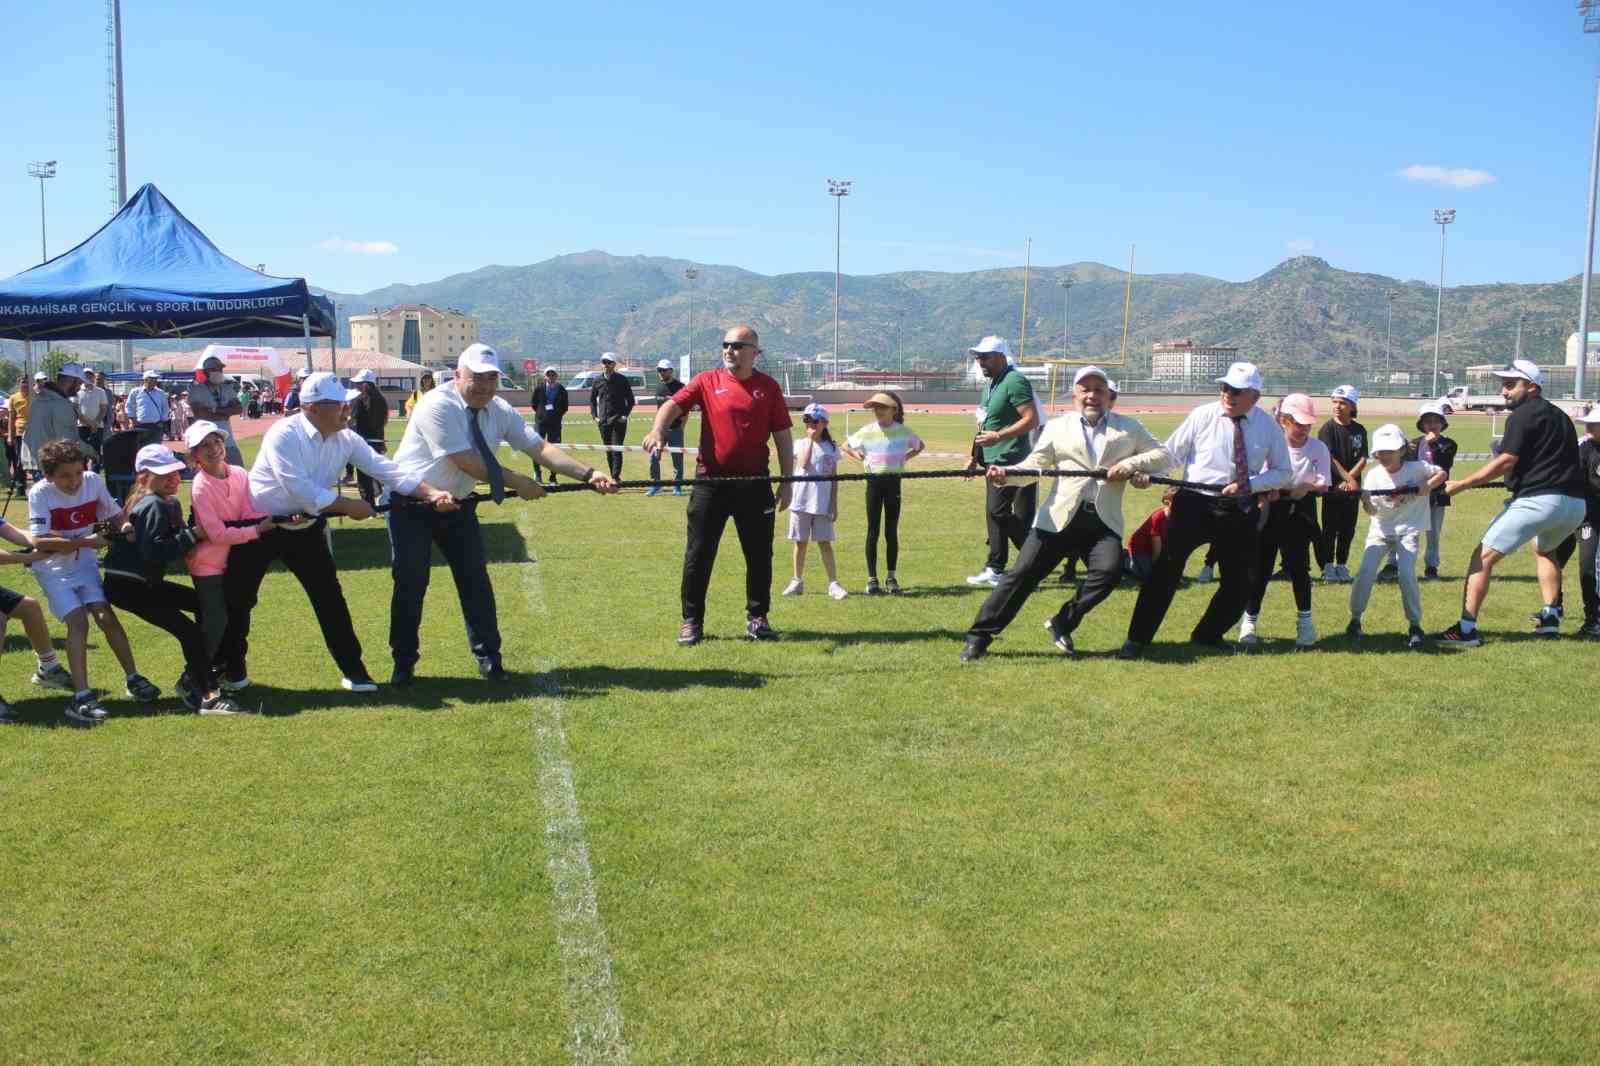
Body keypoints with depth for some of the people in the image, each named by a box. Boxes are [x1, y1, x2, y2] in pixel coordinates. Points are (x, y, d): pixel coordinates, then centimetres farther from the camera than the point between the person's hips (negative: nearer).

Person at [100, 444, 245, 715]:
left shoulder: (171, 504, 10)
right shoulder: (153, 506, -20)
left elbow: (175, 542, 8)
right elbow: (154, 552, -30)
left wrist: (198, 535, -10)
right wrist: (193, 535, -25)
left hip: (147, 581, 10)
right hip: (126, 586, -10)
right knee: (187, 631, -17)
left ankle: (191, 679, 18)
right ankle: (208, 697, -15)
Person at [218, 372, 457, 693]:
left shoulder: (346, 439, -7)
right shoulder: (283, 435, -25)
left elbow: (386, 470, -12)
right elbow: (300, 489, -33)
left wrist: (432, 494, -23)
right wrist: (348, 506, -27)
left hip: (305, 528, 5)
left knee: (329, 596, -1)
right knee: (237, 597, 7)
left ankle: (352, 669, 7)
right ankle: (232, 666, 28)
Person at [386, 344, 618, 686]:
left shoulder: (500, 411, -5)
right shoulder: (438, 405, -24)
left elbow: (539, 447, -13)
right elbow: (464, 461, -28)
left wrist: (588, 475, -25)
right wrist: (517, 482, -24)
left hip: (456, 504, 6)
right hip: (411, 504, -6)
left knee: (475, 579, 4)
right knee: (411, 582, -2)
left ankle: (488, 658, 15)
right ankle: (404, 663, 13)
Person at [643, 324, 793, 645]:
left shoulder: (768, 387, 5)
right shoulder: (707, 381, 3)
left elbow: (783, 436, 7)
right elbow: (673, 404, -10)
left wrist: (786, 482, 3)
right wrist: (658, 429, -32)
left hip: (754, 483, 1)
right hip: (710, 481, -1)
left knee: (760, 554, 8)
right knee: (698, 554, 2)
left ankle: (757, 618, 23)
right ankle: (692, 621, 14)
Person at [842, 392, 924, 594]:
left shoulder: (902, 431, -2)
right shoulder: (867, 431, -2)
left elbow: (920, 446, 15)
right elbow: (846, 446, 10)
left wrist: (905, 457, 1)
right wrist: (861, 459, -1)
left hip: (893, 481, 0)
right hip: (874, 481, 0)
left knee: (891, 531, 4)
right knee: (873, 531, 2)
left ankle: (891, 577, 14)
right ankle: (871, 578, 7)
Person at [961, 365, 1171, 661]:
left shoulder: (1129, 428, 17)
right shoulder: (1057, 427, 14)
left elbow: (1163, 456, 13)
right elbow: (1034, 465, 4)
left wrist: (1131, 463, -6)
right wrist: (1006, 474, -17)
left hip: (1104, 521, 1)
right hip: (1059, 517, -1)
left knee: (1109, 571, -23)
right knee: (1023, 573, -5)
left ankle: (1063, 623, 0)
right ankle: (979, 637, 4)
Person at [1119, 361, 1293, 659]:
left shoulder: (1269, 426, 1)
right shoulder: (1202, 416, -4)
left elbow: (1284, 473, 6)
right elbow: (1170, 453, -1)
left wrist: (1250, 484, -12)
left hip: (1241, 510, 3)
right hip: (1195, 503, -3)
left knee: (1240, 581, 9)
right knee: (1166, 568, -12)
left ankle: (1208, 635, 33)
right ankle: (1137, 640, -4)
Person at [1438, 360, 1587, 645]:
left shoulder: (1523, 415, -5)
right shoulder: (1559, 415, 20)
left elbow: (1506, 462, -13)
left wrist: (1461, 485, -14)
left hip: (1538, 501, -8)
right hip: (1576, 504, 9)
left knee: (1483, 557, -3)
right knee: (1544, 550, 36)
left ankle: (1466, 629, -11)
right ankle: (1550, 617, 29)